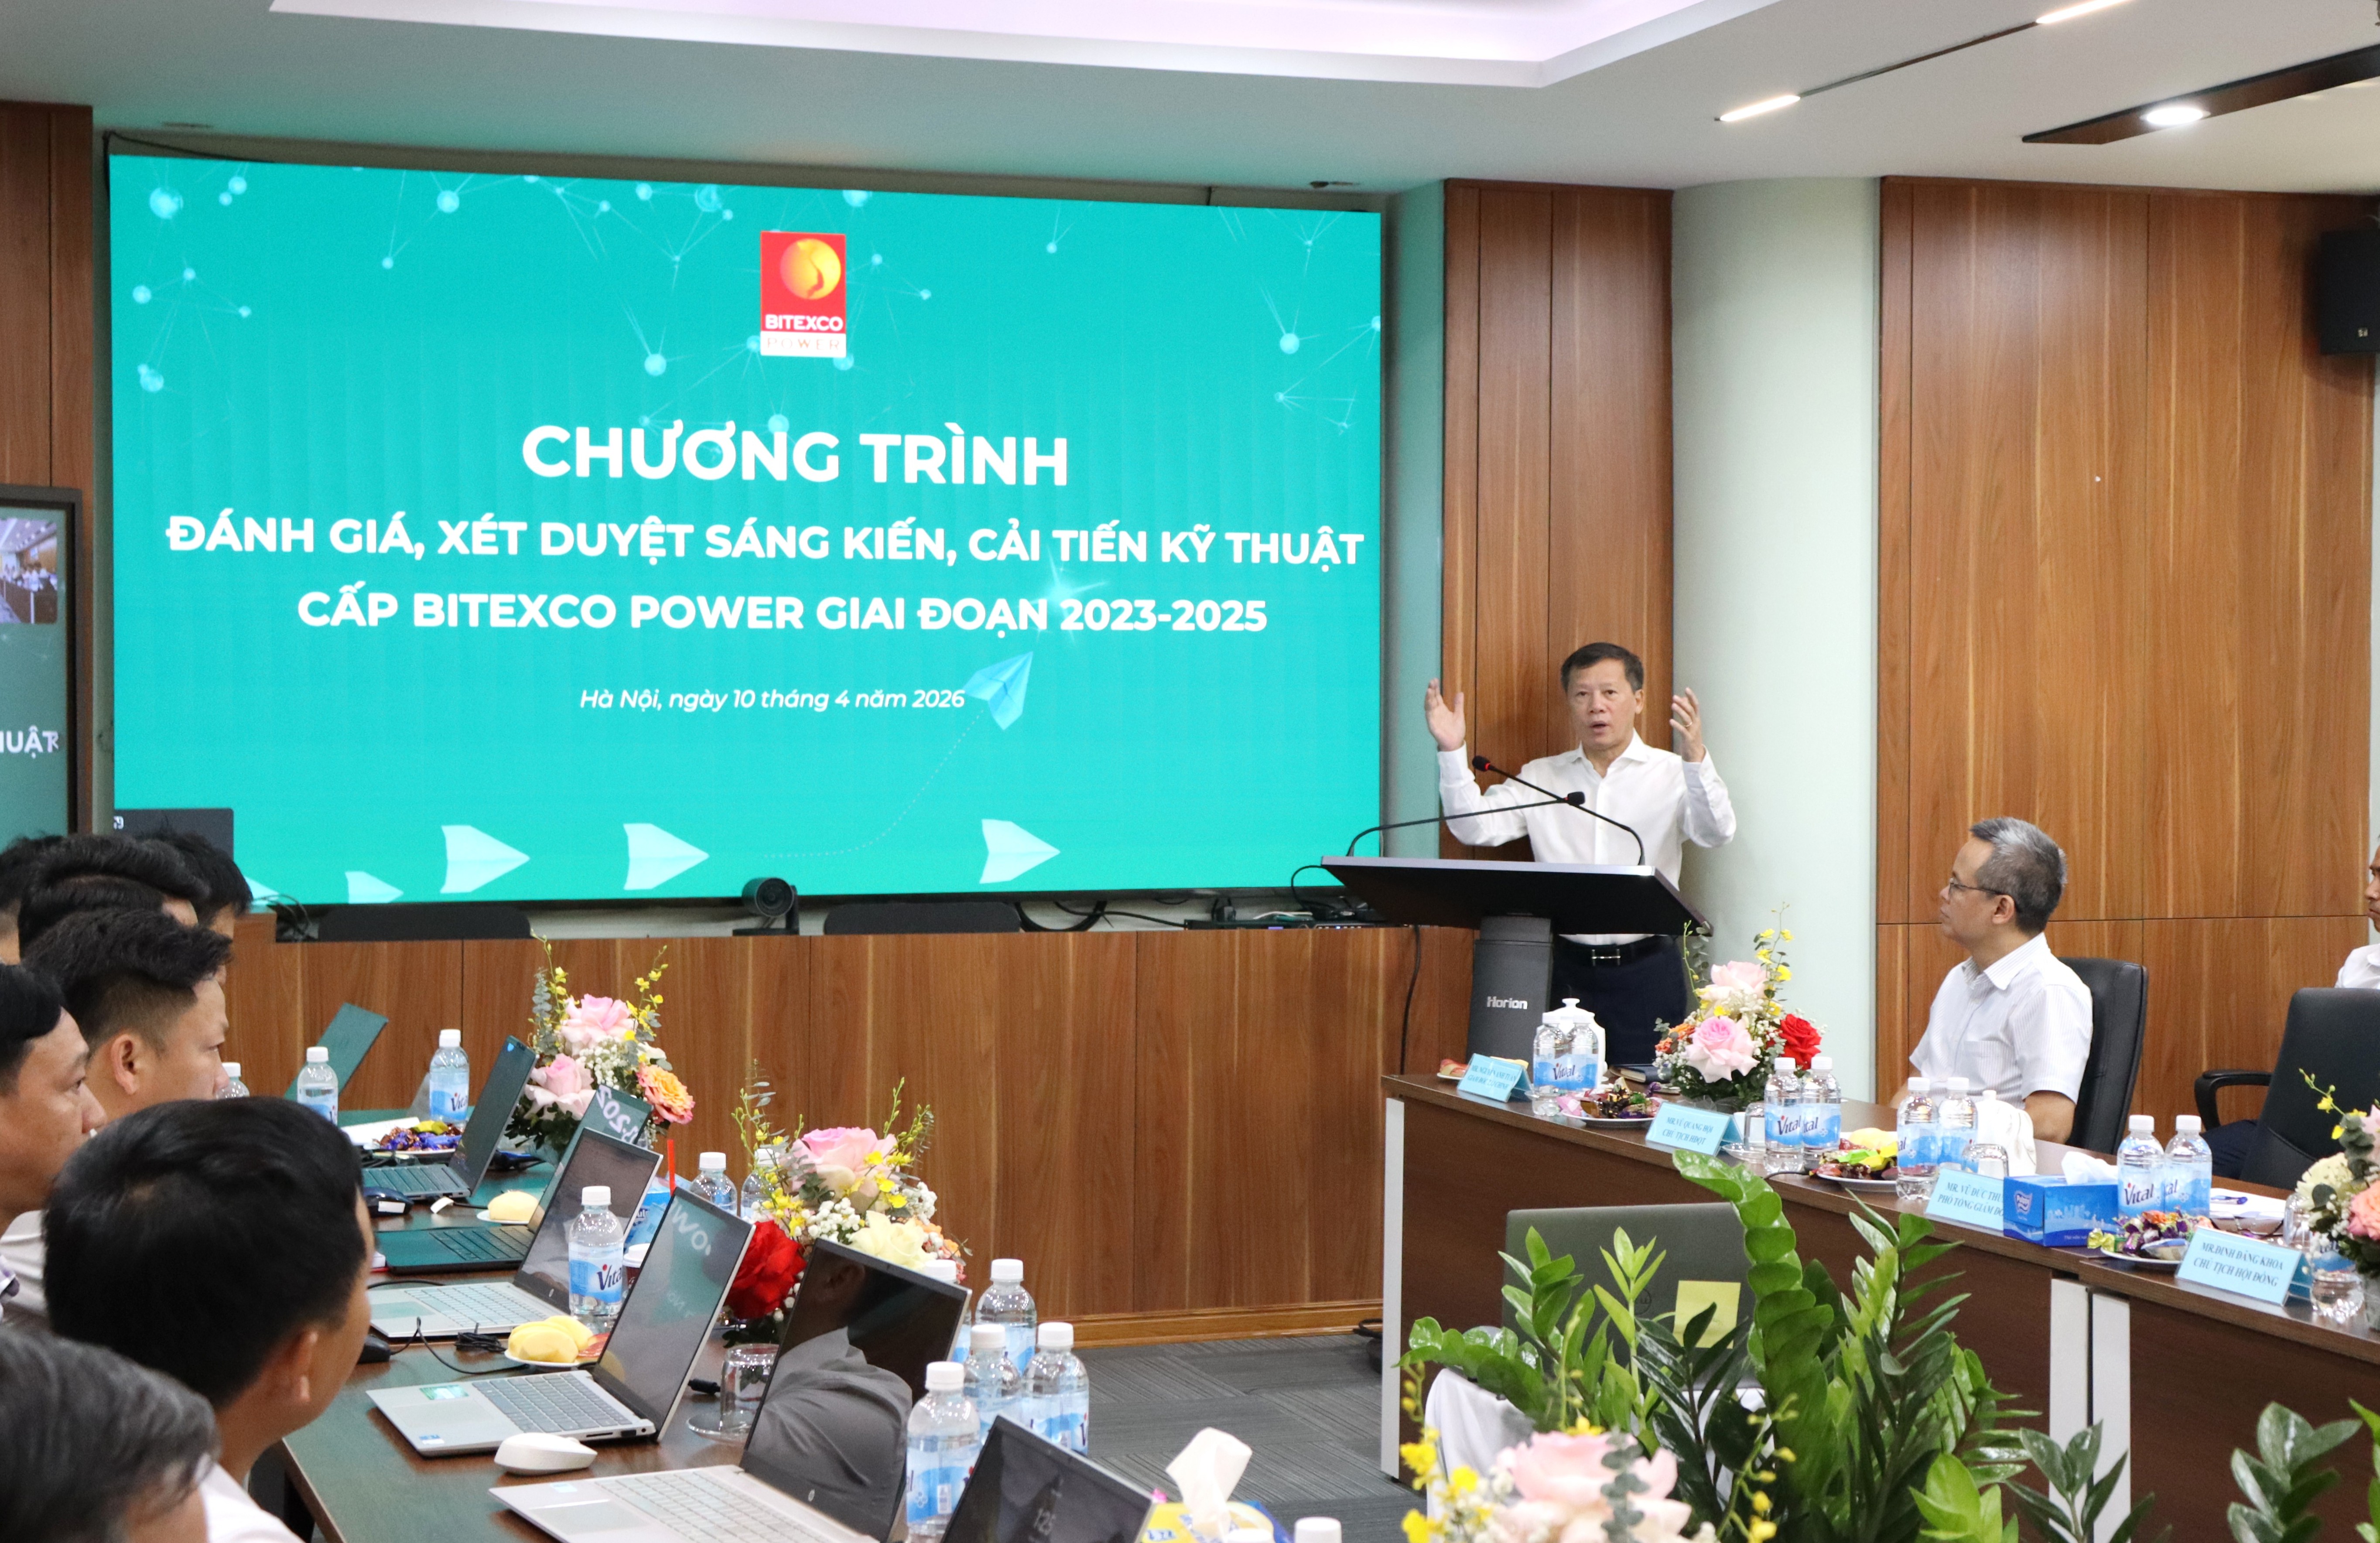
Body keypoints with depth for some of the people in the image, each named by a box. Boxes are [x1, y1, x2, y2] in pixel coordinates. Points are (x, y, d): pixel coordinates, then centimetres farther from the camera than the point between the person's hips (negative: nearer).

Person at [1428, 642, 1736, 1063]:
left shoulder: (1672, 774, 2)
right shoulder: (1541, 778, 11)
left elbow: (1717, 833, -15)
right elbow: (1475, 829, 0)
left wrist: (1695, 756, -32)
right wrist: (1452, 751, -13)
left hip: (1645, 970, -2)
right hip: (1567, 968, 2)